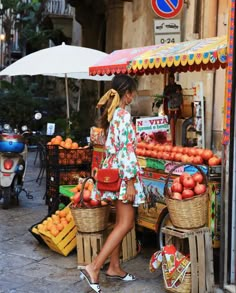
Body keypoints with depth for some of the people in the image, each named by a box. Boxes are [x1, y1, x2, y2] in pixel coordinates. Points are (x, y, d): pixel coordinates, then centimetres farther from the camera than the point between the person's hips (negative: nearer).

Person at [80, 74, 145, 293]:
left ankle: (114, 267, 22)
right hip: (123, 174, -10)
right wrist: (131, 183, -21)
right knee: (126, 224, -6)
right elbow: (126, 151, -22)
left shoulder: (111, 113, 11)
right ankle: (94, 267, -9)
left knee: (120, 222, 15)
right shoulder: (124, 115, -18)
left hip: (113, 171, 10)